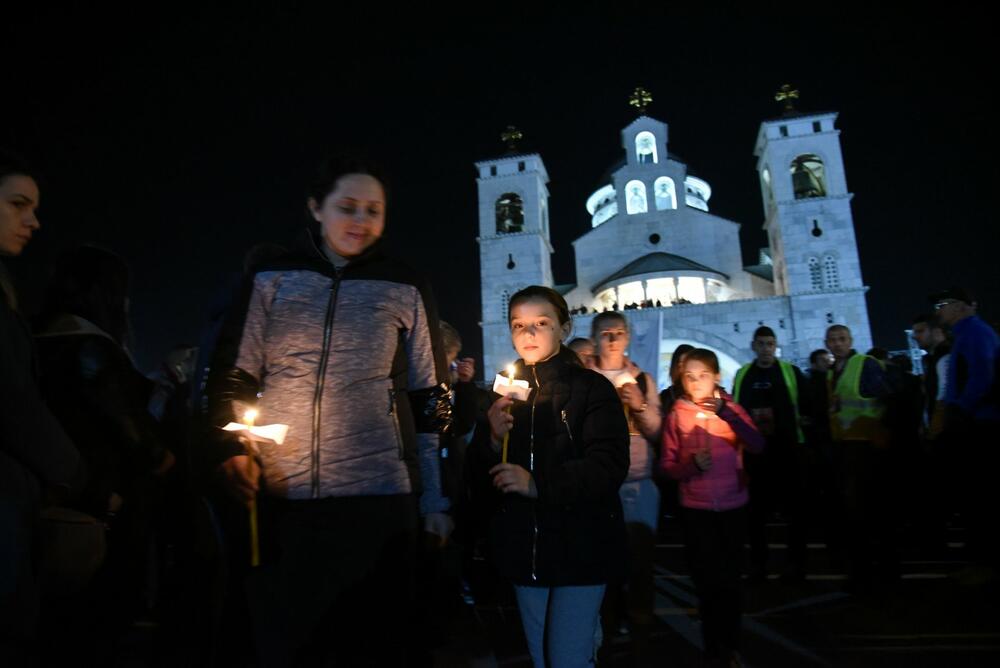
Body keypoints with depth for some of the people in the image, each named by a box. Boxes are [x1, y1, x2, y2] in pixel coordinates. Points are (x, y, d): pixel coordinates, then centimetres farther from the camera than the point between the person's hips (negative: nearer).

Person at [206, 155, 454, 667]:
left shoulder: (405, 290, 5)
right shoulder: (271, 279, 6)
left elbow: (428, 398, 7)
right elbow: (233, 374, 9)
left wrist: (433, 499, 4)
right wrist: (233, 448, -9)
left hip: (378, 499, 0)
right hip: (280, 500, 1)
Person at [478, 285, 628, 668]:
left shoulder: (591, 388, -7)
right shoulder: (505, 391, 6)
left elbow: (609, 468, -16)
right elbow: (478, 475, 5)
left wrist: (539, 484, -26)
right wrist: (494, 440, -15)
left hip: (579, 547, -5)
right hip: (524, 550, 5)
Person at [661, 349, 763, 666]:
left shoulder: (731, 407, 0)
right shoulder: (676, 415, -3)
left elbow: (757, 446, -16)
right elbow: (667, 466, -3)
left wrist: (725, 413, -26)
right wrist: (691, 465, -22)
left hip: (732, 506, 1)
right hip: (696, 509, -1)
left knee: (730, 578, 10)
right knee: (706, 579, 5)